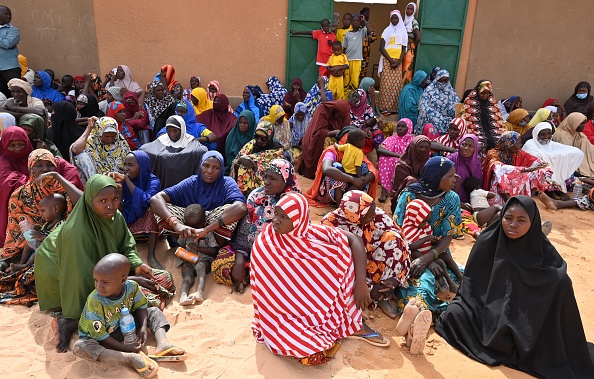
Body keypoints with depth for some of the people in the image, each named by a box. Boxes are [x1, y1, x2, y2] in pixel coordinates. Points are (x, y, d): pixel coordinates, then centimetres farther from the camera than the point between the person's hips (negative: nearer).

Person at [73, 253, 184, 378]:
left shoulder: (132, 286, -21)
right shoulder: (95, 301, -32)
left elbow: (141, 306, -1)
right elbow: (99, 335, -27)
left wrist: (143, 327, -18)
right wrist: (124, 348, -27)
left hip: (125, 328, 4)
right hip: (99, 338, -4)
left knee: (154, 311, -1)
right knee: (79, 347, -35)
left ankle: (162, 343, -26)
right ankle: (130, 358, -39)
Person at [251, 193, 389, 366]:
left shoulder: (314, 233, -15)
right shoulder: (264, 244, -19)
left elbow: (354, 241, -18)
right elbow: (263, 290, -10)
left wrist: (361, 282, -26)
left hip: (318, 301, 3)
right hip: (286, 310, -3)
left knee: (346, 254, -17)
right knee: (310, 351, -34)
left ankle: (355, 324, -5)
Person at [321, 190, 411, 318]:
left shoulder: (378, 216, -16)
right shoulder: (330, 224, -24)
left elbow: (399, 243, -12)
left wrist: (395, 279, -23)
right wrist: (368, 287, -22)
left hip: (372, 268, 3)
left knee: (392, 237, -22)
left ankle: (383, 296, -15)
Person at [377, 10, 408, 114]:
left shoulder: (403, 32, 10)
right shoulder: (387, 31, 4)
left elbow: (404, 49, 7)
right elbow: (381, 48, -3)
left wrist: (398, 62, -8)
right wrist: (391, 60, -11)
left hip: (397, 62, 2)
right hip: (387, 61, -2)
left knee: (396, 84, -2)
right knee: (386, 84, -6)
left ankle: (394, 107, 1)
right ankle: (384, 107, -5)